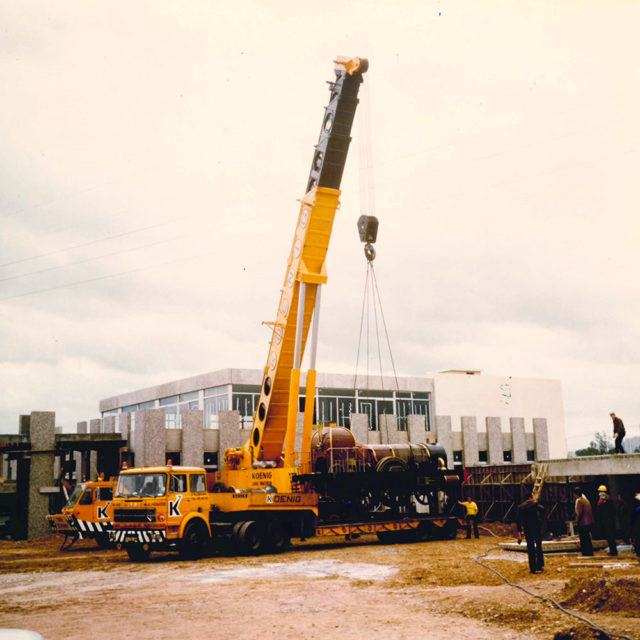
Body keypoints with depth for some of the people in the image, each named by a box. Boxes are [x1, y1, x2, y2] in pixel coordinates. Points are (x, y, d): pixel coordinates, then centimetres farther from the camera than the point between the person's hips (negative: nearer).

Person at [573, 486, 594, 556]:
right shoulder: (586, 500, 14)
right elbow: (591, 511, 16)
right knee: (588, 539, 16)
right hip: (589, 522, 9)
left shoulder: (579, 501, -13)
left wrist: (577, 521, -6)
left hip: (582, 523, -9)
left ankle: (586, 554, -5)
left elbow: (579, 513, -18)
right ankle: (590, 553, 20)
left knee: (583, 540, -4)